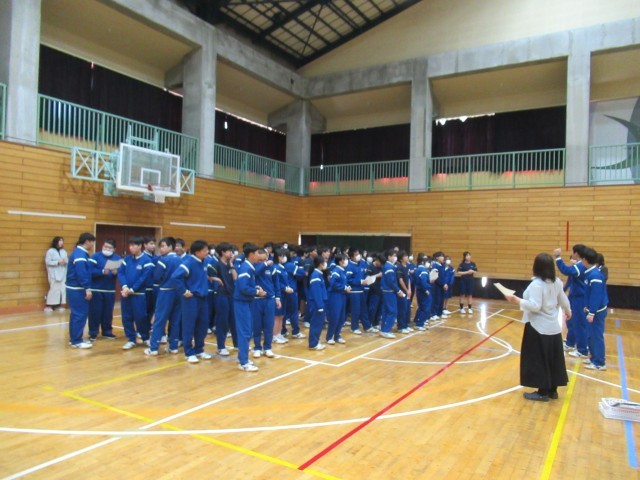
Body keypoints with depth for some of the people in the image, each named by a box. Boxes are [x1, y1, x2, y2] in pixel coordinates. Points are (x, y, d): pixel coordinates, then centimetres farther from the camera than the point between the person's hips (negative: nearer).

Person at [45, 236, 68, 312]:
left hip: (62, 273, 6)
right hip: (54, 274, -6)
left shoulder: (64, 251, 13)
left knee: (62, 289, 2)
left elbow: (67, 260, 14)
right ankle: (48, 305, 1)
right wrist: (58, 262, -16)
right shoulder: (50, 251, -4)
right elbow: (47, 262, -10)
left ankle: (58, 305, 11)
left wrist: (65, 262, -8)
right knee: (54, 289, -9)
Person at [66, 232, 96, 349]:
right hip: (77, 289, -11)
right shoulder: (80, 254, -17)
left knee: (76, 314, 15)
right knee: (80, 314, -6)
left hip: (75, 288, 11)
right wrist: (87, 288, -23)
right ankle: (76, 341, 0)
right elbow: (81, 274, -24)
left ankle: (73, 339, 23)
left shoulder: (79, 252, 15)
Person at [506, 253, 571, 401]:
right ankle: (552, 390, 26)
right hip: (553, 327, 8)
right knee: (553, 360, 15)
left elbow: (535, 306, -26)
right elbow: (563, 300, 18)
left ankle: (542, 392, 9)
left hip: (538, 328, -8)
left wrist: (518, 301, -25)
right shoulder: (557, 282, 3)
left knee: (538, 360, 3)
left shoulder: (537, 284, -21)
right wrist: (568, 311, 36)